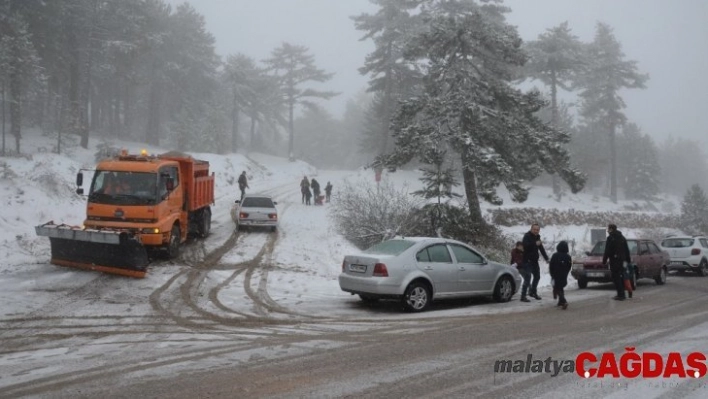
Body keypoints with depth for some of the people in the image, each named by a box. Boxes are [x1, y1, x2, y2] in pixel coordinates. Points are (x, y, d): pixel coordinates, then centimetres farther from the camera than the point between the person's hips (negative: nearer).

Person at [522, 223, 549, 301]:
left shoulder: (537, 237, 14)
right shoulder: (527, 236, -11)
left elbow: (541, 248, 22)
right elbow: (525, 245, -30)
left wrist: (546, 258, 18)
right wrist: (535, 244, -40)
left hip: (534, 260, 9)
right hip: (527, 260, -9)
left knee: (537, 276, 15)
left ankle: (533, 292, 30)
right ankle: (523, 294, -12)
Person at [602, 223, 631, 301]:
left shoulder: (610, 238, -9)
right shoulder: (622, 237, 16)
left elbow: (607, 251, -13)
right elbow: (627, 250, 19)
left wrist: (604, 260, -9)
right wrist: (627, 259, 23)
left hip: (614, 260, -8)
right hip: (621, 260, 8)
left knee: (616, 278, -6)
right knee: (621, 277, 16)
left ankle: (620, 295, -10)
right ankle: (622, 294, 20)